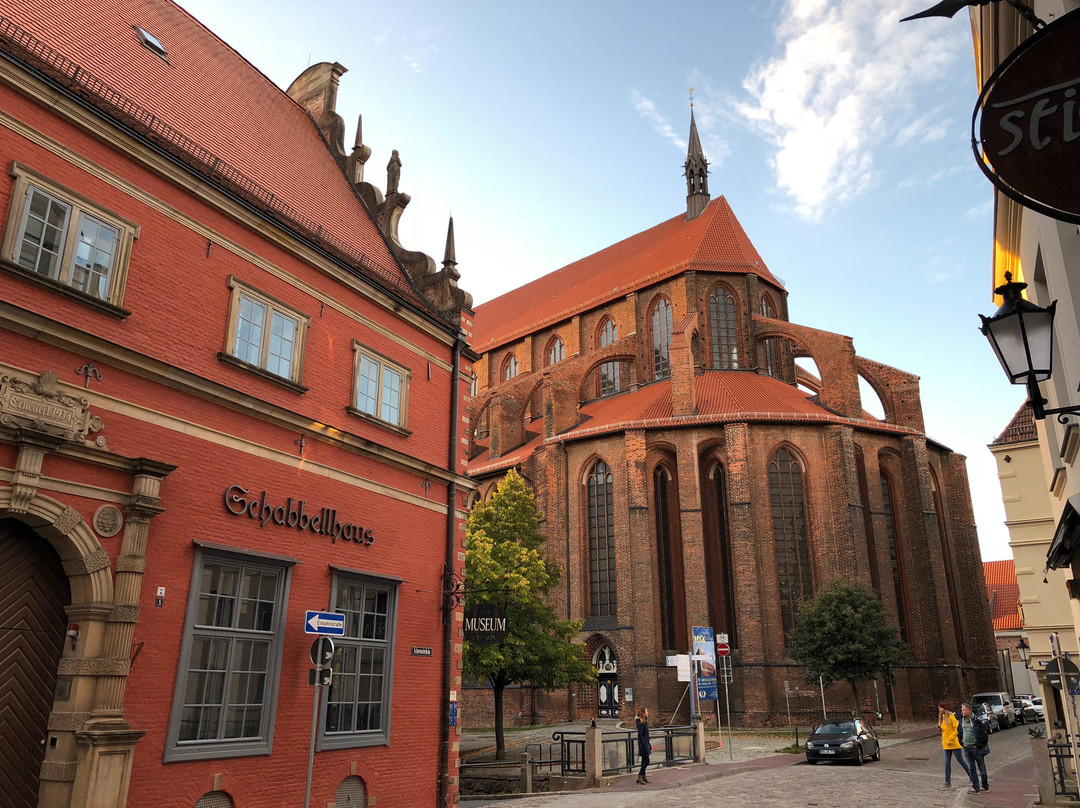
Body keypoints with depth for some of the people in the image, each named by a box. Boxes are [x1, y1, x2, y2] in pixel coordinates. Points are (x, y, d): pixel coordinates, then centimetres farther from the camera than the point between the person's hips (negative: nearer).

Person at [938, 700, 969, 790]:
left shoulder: (951, 716, -15)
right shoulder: (942, 717, 10)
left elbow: (957, 728, -17)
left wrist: (950, 738, -19)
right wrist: (940, 729, -2)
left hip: (954, 744, -8)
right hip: (946, 745, 8)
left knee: (960, 761, 3)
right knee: (947, 763, 7)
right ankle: (948, 782, 11)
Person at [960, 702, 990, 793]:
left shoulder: (976, 721, -12)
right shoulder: (962, 721, 7)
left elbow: (983, 734, -9)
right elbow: (960, 733, 20)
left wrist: (979, 744, -10)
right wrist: (962, 742, 11)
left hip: (976, 748, -5)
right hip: (967, 748, 5)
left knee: (982, 768, 7)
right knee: (971, 769, 5)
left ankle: (986, 786, 22)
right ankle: (975, 788, 10)